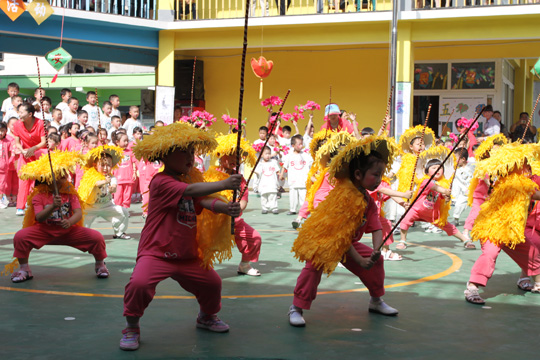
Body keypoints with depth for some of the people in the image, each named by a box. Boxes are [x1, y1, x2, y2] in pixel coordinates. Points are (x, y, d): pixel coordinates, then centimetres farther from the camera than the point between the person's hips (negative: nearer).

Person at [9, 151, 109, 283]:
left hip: (68, 231, 1)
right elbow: (39, 218, -25)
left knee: (97, 237, -19)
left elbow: (78, 213, -17)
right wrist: (53, 206, -43)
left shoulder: (70, 192, -4)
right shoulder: (38, 196, -11)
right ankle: (25, 269, -3)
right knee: (20, 237, -27)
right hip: (44, 231, -1)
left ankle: (100, 265, 12)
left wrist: (70, 222, -40)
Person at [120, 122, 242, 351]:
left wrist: (226, 208, -28)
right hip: (156, 253, -8)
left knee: (212, 281, 10)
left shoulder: (189, 180, 10)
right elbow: (190, 191, -34)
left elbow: (205, 201, -7)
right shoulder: (161, 182, -16)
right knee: (139, 283, -30)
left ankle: (206, 317, 42)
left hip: (187, 255, 8)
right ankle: (132, 328, -2)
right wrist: (223, 184, -43)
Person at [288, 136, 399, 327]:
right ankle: (297, 308, -18)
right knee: (314, 266, -29)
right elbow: (340, 236, -29)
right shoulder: (344, 196, -30)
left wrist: (376, 251, -29)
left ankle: (376, 301, 27)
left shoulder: (368, 201, -2)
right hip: (323, 241, -8)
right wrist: (359, 260, -26)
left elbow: (376, 228, -8)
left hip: (349, 244, 8)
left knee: (375, 261, 6)